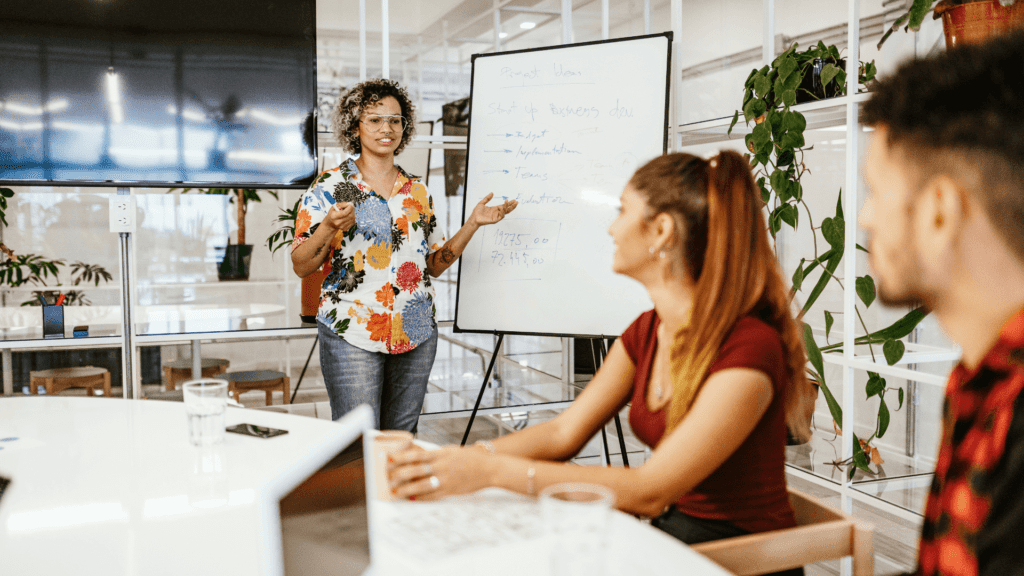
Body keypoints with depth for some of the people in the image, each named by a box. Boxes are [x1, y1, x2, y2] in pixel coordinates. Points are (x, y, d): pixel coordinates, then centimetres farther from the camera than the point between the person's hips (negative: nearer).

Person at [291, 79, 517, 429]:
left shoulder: (417, 192, 11)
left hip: (416, 335, 4)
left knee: (402, 439, 11)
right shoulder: (329, 187, -1)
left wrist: (473, 223, 6)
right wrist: (329, 227, -22)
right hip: (352, 336, -4)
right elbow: (300, 266, -5)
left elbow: (434, 265, 14)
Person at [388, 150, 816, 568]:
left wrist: (492, 471, -29)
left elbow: (649, 492, -26)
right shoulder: (646, 332, 3)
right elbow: (564, 433, 3)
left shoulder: (750, 348, -23)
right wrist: (462, 458, -12)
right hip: (671, 537, 6)